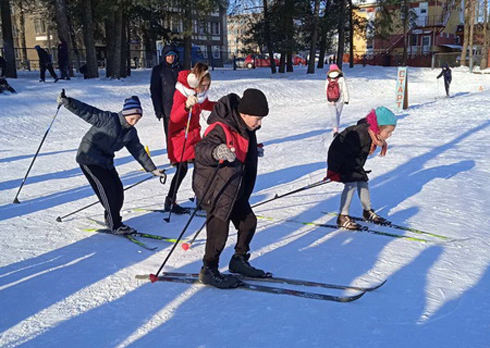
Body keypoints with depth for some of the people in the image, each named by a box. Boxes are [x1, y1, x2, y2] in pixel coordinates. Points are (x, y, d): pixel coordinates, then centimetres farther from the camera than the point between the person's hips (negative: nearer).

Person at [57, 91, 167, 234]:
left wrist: (153, 169, 10)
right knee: (108, 188, -14)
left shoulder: (131, 132, 6)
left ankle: (112, 219, 23)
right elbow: (87, 112, -21)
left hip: (105, 160, 8)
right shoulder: (109, 119, -17)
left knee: (117, 189, 2)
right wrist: (68, 103, -35)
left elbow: (139, 151, 11)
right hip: (89, 157, -8)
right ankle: (115, 225, -6)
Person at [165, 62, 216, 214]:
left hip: (194, 132, 7)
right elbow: (174, 117, -34)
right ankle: (170, 202, 3)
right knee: (182, 169, -9)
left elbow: (205, 105, 20)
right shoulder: (181, 92, -25)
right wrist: (186, 106, -52)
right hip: (180, 133, -7)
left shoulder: (201, 92, -3)